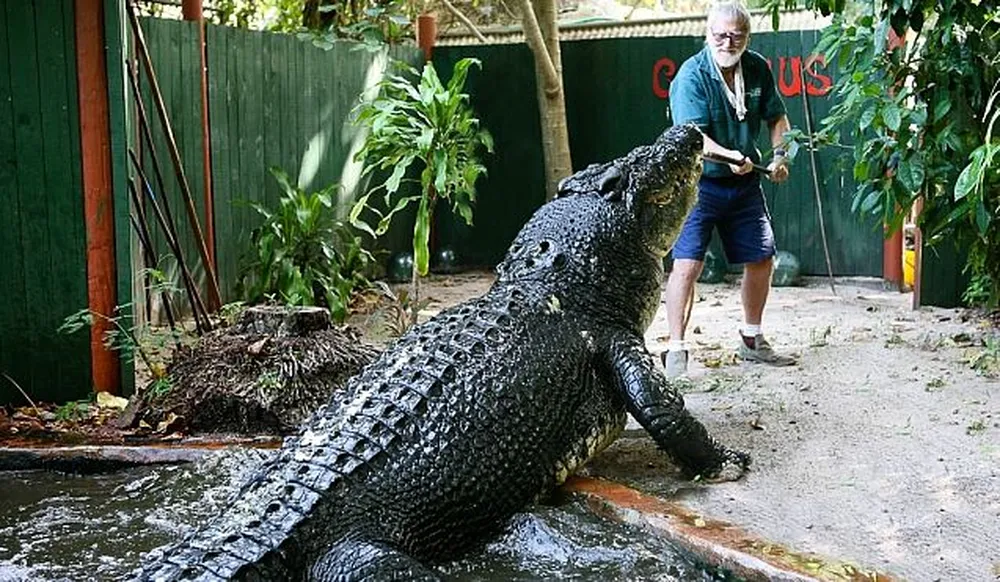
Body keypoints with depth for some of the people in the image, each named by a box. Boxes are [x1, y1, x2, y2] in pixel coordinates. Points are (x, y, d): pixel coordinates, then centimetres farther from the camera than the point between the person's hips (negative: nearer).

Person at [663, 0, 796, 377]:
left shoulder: (758, 69, 0)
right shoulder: (692, 75, -17)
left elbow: (776, 117, 14)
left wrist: (779, 155, -3)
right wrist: (728, 156, -42)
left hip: (745, 183, 6)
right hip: (699, 181, -6)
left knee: (761, 258, 13)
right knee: (687, 263, -16)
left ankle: (752, 341, 31)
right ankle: (675, 350, -9)